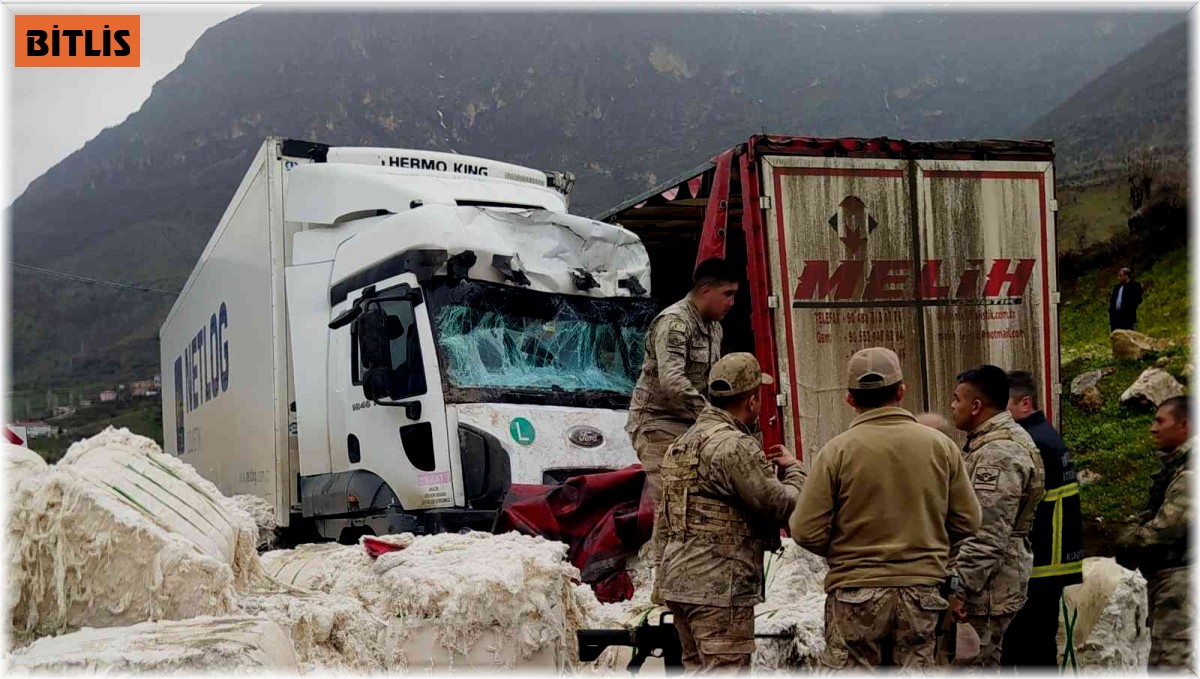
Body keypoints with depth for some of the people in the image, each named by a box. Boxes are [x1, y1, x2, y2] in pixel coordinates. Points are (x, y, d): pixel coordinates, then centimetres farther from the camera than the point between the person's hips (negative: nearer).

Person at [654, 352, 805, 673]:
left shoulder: (684, 442, 15)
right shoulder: (734, 446, -16)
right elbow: (782, 505, -13)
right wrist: (793, 469, 4)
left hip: (679, 579, 10)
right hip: (720, 586, -10)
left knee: (700, 669, 17)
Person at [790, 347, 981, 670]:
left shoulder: (837, 450, -9)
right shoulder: (940, 445, -1)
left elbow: (806, 532, -10)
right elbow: (967, 522, 3)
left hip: (856, 594, -2)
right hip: (923, 593, 3)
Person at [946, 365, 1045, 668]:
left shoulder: (999, 454, -20)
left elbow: (987, 536, -26)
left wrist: (957, 586, -25)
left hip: (986, 588, -11)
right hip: (988, 586, 11)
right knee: (985, 665, 19)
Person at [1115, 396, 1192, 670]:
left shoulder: (1190, 470, -17)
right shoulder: (1174, 466, 17)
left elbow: (1170, 524, -25)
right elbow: (1154, 520, 21)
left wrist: (1128, 543, -9)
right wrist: (1132, 543, 0)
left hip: (1180, 577, -11)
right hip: (1165, 575, 11)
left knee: (1171, 660, -12)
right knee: (1164, 657, 17)